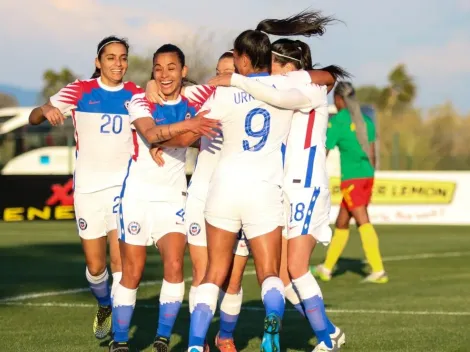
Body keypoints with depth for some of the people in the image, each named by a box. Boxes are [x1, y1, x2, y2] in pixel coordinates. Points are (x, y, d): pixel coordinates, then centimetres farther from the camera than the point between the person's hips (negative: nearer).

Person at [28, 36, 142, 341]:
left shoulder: (135, 95, 2)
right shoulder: (80, 91, -2)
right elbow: (34, 118, -4)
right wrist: (46, 110, -28)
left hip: (124, 185, 0)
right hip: (88, 187, 0)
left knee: (121, 259, -12)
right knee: (95, 264, 6)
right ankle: (104, 306, 38)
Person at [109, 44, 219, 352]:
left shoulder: (192, 105, 4)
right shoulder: (141, 102, -7)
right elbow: (150, 133, -26)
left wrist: (163, 141, -21)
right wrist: (186, 125, -41)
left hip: (174, 198, 2)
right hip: (138, 195, -2)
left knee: (175, 266, -13)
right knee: (132, 272, 1)